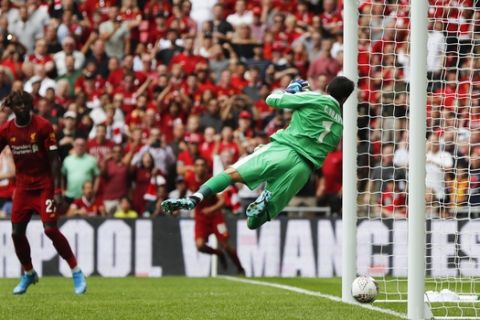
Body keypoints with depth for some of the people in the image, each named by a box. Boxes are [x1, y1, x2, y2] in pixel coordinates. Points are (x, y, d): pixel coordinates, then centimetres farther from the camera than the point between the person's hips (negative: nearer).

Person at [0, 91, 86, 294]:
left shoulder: (42, 126, -11)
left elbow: (54, 160, -11)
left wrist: (57, 191, -18)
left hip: (44, 185, -4)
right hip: (23, 186, 4)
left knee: (50, 229, -15)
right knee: (17, 233, 1)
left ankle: (76, 272, -4)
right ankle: (28, 274, 24)